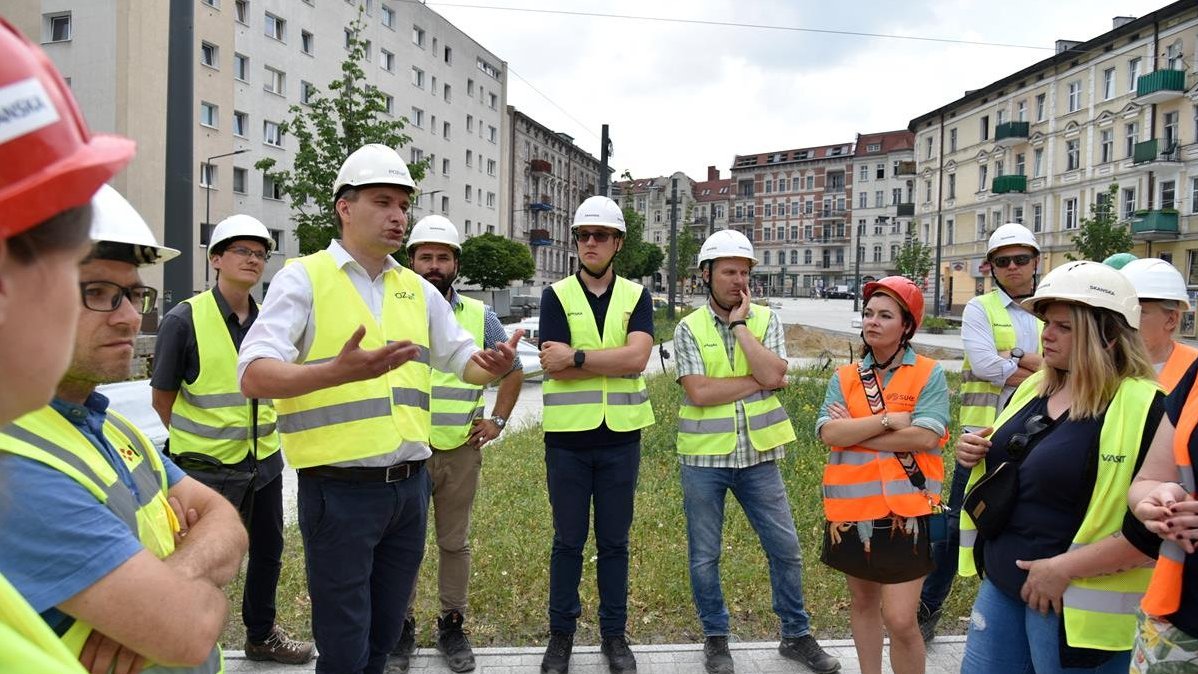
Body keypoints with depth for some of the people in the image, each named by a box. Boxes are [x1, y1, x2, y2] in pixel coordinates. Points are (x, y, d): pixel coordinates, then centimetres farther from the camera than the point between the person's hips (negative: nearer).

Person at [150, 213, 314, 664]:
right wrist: (199, 441, 3)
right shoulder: (184, 320, -13)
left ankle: (261, 635, 38)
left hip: (264, 462, 6)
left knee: (268, 552, 18)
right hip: (208, 467, -5)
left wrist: (254, 435, 10)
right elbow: (163, 399, -6)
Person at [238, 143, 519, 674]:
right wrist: (340, 371, -36)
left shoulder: (417, 290, 11)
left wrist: (494, 365, -10)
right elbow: (253, 376, -18)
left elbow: (464, 361, 15)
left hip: (409, 486, 6)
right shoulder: (303, 278, -7)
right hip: (339, 490, -5)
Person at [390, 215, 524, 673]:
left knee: (455, 542, 11)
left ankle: (452, 624, 25)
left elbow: (513, 371, 15)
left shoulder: (480, 317, 5)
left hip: (460, 450, 1)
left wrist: (498, 420, 7)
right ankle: (402, 624, 24)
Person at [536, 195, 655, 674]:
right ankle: (561, 634, 25)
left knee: (614, 541, 12)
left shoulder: (636, 297, 4)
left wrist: (577, 356, -16)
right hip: (567, 437, -1)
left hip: (620, 437, 1)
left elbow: (638, 355, -14)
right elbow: (553, 367, -13)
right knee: (568, 540, 10)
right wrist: (615, 360, -14)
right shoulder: (556, 296, 0)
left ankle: (615, 635, 26)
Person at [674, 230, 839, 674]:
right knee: (704, 556, 10)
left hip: (757, 455, 2)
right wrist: (758, 382, -12)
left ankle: (796, 635, 30)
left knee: (786, 549, 10)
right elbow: (699, 392, -17)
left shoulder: (766, 319, 1)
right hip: (704, 458, -1)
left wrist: (739, 325, -13)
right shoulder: (689, 328, -4)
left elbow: (773, 375, -16)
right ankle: (715, 638, 30)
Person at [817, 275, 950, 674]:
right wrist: (888, 420, -18)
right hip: (852, 507, 4)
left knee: (901, 620, -4)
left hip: (906, 510, -3)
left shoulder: (929, 374, -4)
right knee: (862, 601, 19)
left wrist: (855, 431, -12)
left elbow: (925, 436, -18)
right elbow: (828, 434, -9)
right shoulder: (844, 376, 4)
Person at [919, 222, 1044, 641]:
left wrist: (1021, 360, -17)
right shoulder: (979, 309, -1)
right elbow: (986, 365, -16)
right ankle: (928, 606, 15)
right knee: (959, 522, 1)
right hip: (984, 432, -3)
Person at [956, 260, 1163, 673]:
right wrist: (974, 453, 0)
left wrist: (1064, 569, -23)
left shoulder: (1143, 408, -17)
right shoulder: (1034, 388, 7)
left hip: (1075, 604, -7)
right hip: (1001, 582, 7)